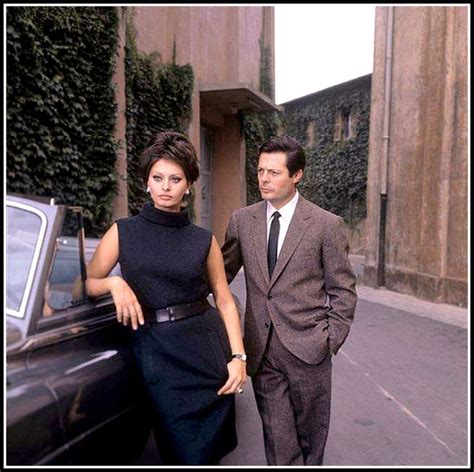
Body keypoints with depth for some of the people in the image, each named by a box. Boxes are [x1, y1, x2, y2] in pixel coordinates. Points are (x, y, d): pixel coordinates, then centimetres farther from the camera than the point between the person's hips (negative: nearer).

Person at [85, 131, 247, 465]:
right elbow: (85, 285, 4)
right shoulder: (124, 232, 1)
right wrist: (113, 282, -17)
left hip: (208, 349, 2)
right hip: (157, 354, -1)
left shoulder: (204, 240, 3)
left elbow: (225, 300, 4)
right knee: (186, 453, 7)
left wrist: (238, 357, -5)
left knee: (212, 448, 13)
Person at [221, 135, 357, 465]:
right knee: (279, 444, 10)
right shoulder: (242, 220, 3)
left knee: (310, 436, 18)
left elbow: (343, 291, -1)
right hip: (261, 351, 2)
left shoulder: (327, 224, -5)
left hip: (307, 349, -2)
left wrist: (330, 342, -5)